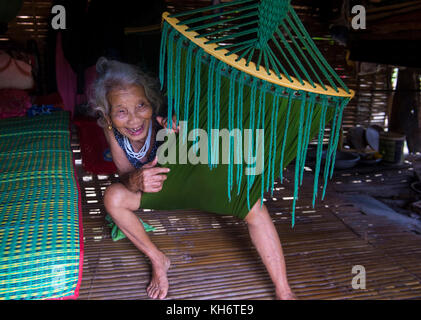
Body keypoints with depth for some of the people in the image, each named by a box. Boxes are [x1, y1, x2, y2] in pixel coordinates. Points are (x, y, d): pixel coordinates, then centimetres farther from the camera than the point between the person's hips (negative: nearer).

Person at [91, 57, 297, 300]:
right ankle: (158, 261, -2)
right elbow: (126, 174, -15)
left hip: (195, 175, -3)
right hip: (161, 187, 4)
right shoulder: (111, 129, -22)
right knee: (113, 196, -22)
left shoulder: (165, 119, -33)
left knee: (253, 206, -27)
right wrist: (135, 180, -40)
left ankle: (284, 292, -15)